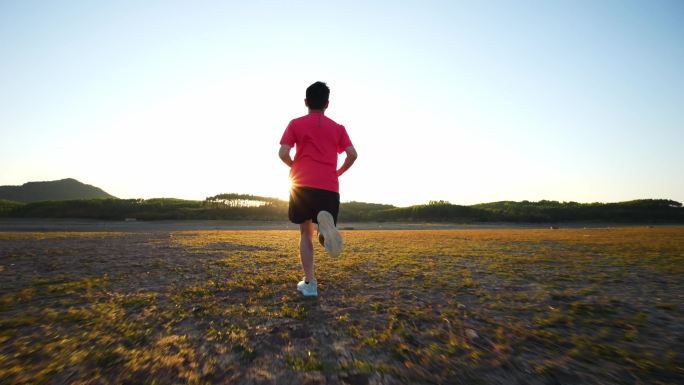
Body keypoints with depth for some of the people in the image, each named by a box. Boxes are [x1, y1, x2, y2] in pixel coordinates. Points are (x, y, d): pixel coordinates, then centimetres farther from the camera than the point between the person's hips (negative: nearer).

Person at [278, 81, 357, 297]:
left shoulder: (296, 124, 11)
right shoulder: (338, 128, 16)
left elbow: (283, 153, -1)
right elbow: (352, 154, 3)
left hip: (302, 184, 0)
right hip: (329, 187, 1)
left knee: (306, 233, 15)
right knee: (324, 238, 11)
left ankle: (309, 283, 6)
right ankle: (326, 224, -27)